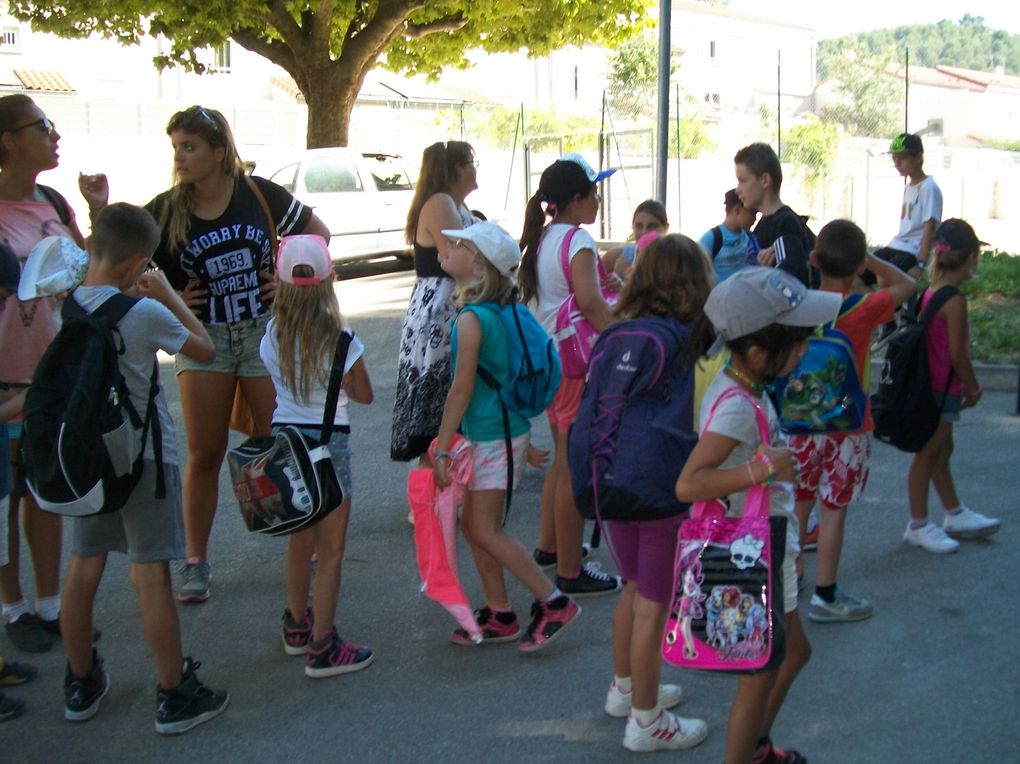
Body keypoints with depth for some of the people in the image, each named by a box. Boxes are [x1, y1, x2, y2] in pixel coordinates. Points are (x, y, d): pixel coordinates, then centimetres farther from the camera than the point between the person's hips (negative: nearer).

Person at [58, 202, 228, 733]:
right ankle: (174, 698, 11)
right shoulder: (145, 314, -17)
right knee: (150, 575, 1)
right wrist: (168, 294, 5)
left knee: (83, 569, 15)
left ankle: (81, 686, 30)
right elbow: (205, 349, -2)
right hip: (143, 456, -5)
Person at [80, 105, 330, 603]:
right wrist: (100, 210, -19)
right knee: (204, 454, 5)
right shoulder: (165, 211, -4)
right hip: (203, 338, 1)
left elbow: (317, 233, 7)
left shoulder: (259, 195, -4)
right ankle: (196, 561, 17)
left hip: (265, 332, 0)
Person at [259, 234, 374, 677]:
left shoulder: (273, 336, -3)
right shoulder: (340, 341, -14)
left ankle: (298, 628, 36)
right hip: (327, 442, -5)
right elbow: (364, 395, -2)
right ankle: (322, 649, 7)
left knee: (300, 543, 22)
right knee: (330, 552, 4)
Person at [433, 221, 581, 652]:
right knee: (473, 525, 15)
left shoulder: (471, 319, -20)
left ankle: (554, 604, 6)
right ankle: (499, 616, 24)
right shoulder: (502, 310, 6)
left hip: (493, 437, -9)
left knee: (486, 532, -2)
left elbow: (461, 389, -19)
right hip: (506, 429, 9)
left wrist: (442, 449, -13)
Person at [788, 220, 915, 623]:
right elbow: (906, 283, -1)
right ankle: (825, 597, 11)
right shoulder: (863, 309, -17)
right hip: (847, 425, -4)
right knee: (834, 509, 4)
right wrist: (866, 257, -2)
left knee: (799, 502, 16)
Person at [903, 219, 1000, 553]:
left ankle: (955, 515, 34)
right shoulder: (955, 300, -21)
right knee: (929, 454, 1)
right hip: (943, 388, -9)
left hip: (931, 385, 9)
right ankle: (918, 526, 12)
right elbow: (958, 354, -21)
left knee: (941, 450, 19)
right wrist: (974, 388, -6)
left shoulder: (930, 292, 5)